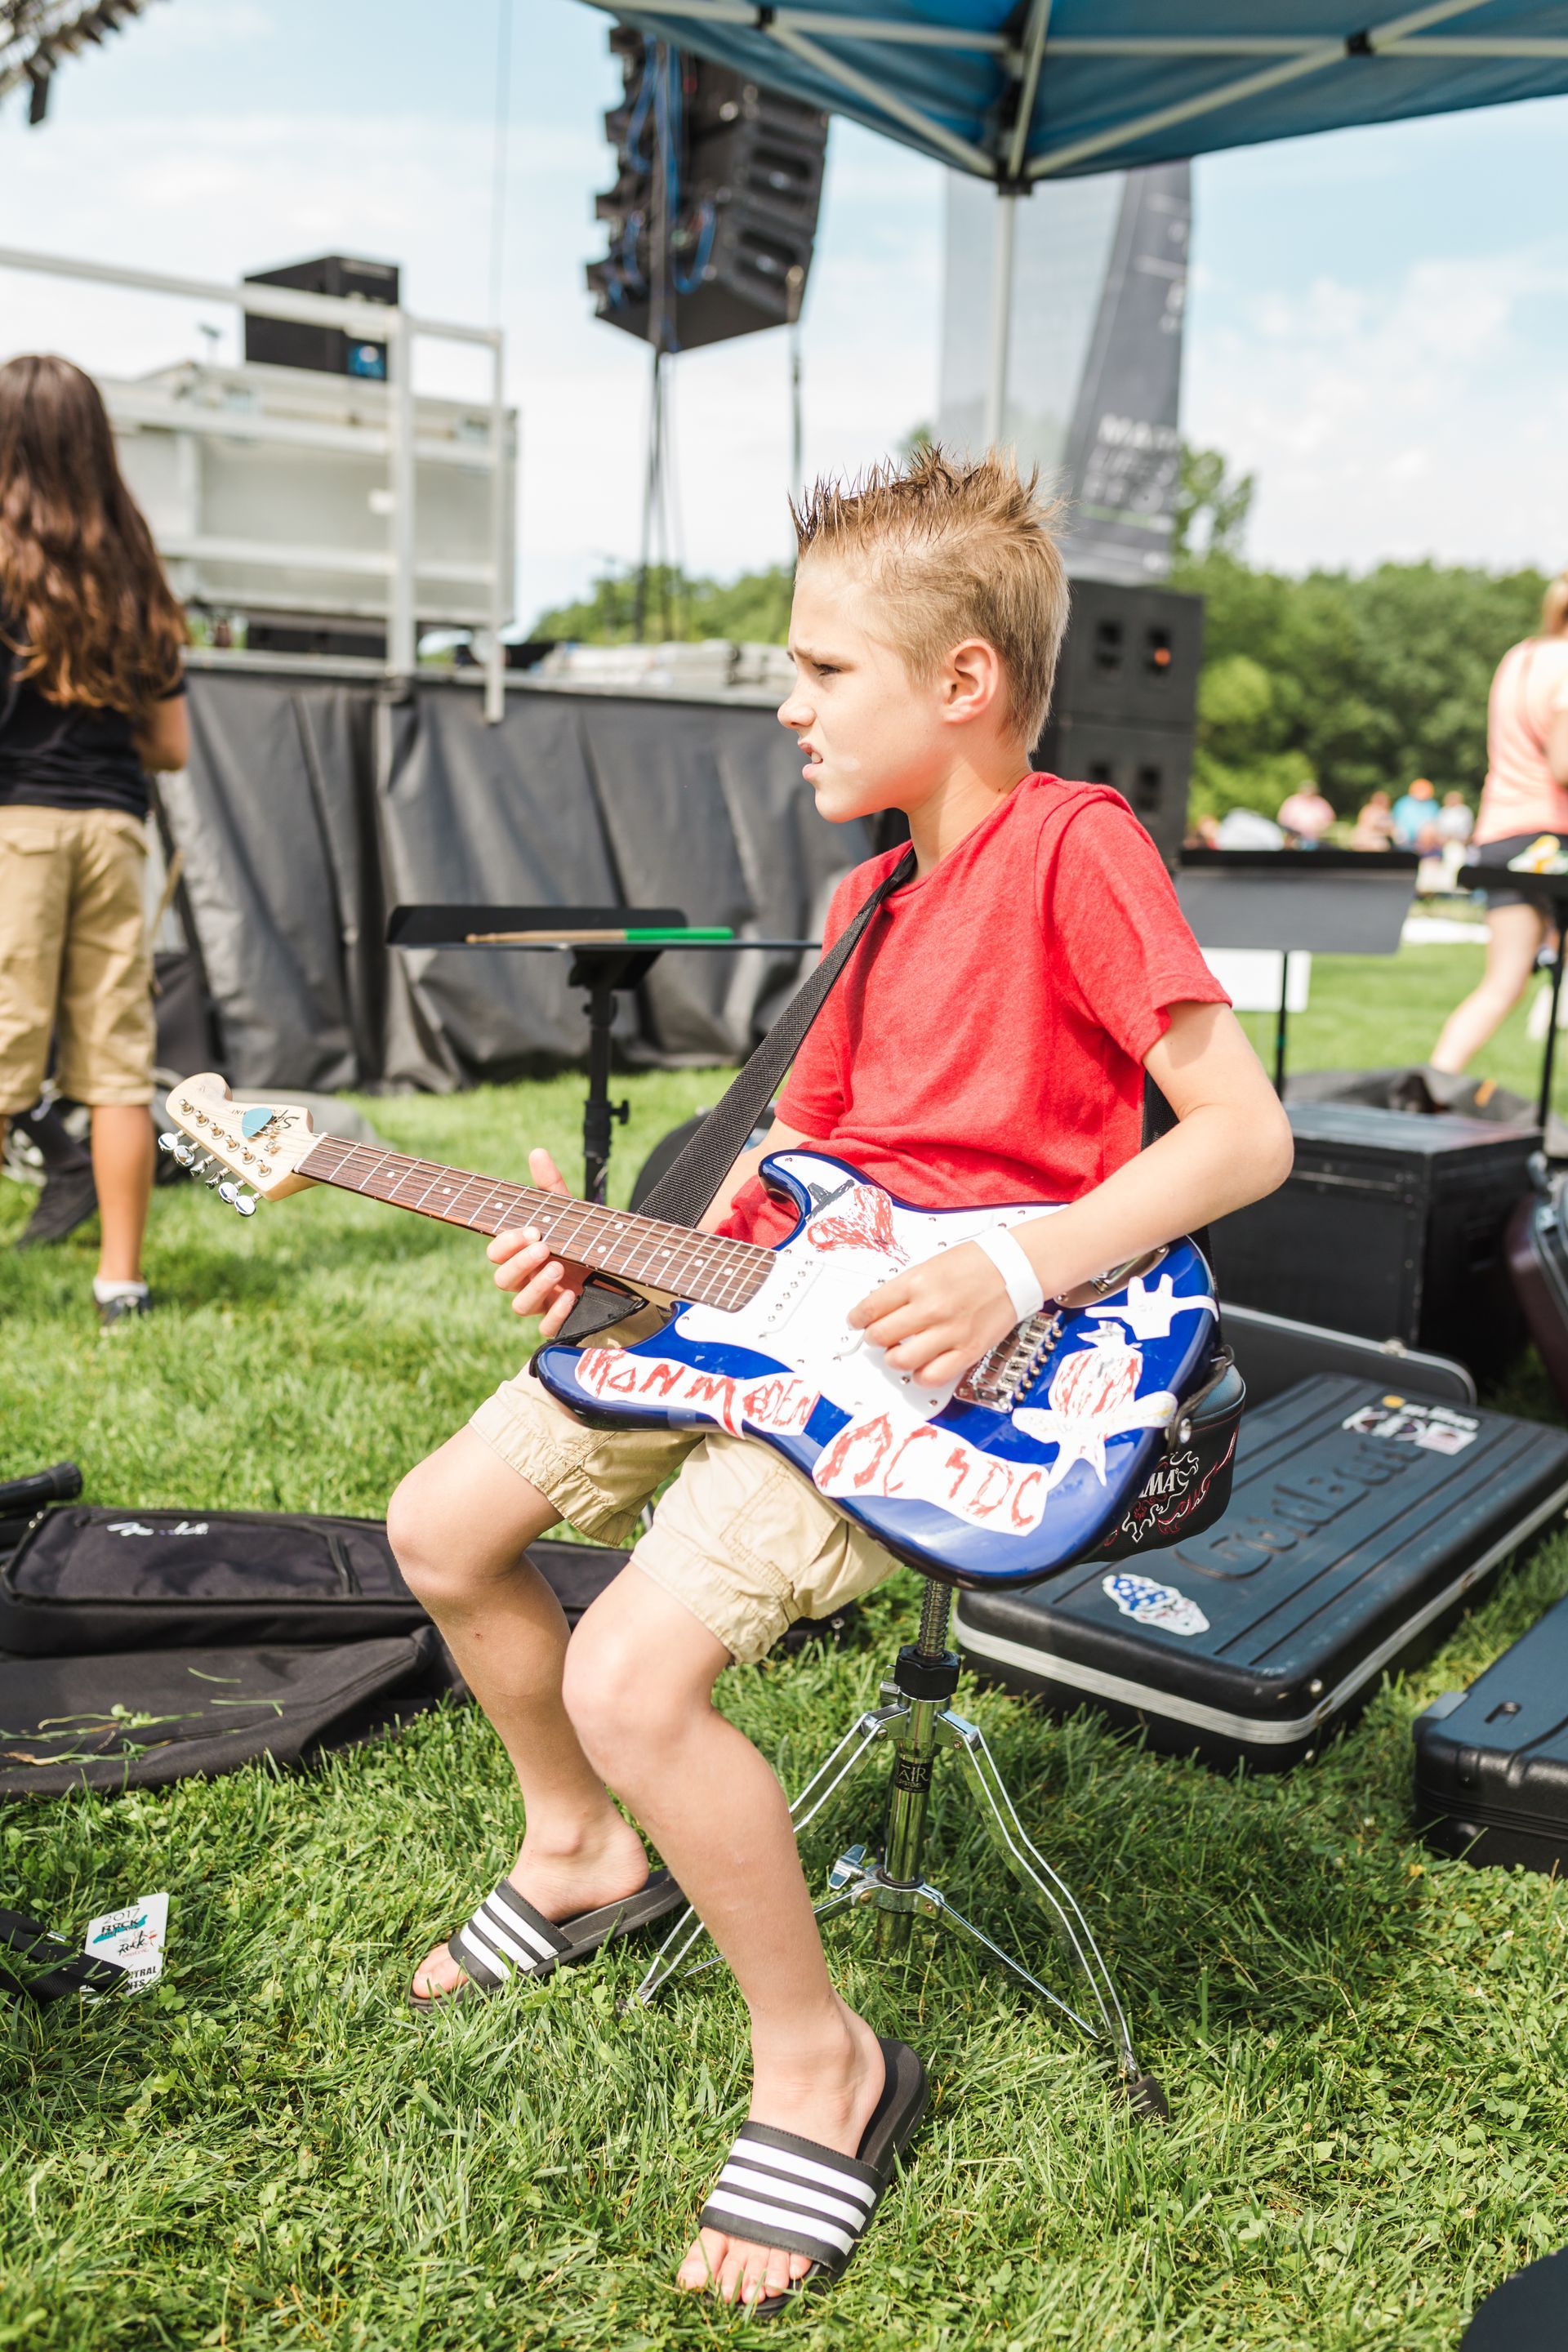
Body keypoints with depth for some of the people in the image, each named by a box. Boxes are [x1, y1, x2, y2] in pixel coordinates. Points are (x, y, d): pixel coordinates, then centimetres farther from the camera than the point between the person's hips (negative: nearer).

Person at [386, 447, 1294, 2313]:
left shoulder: (1072, 845, -13)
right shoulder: (869, 903, 14)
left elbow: (1245, 1131, -18)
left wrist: (1013, 1274, -25)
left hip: (943, 1350, -9)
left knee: (630, 1676, -25)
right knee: (442, 1528, 11)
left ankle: (817, 2056, 2)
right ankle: (577, 1852, 34)